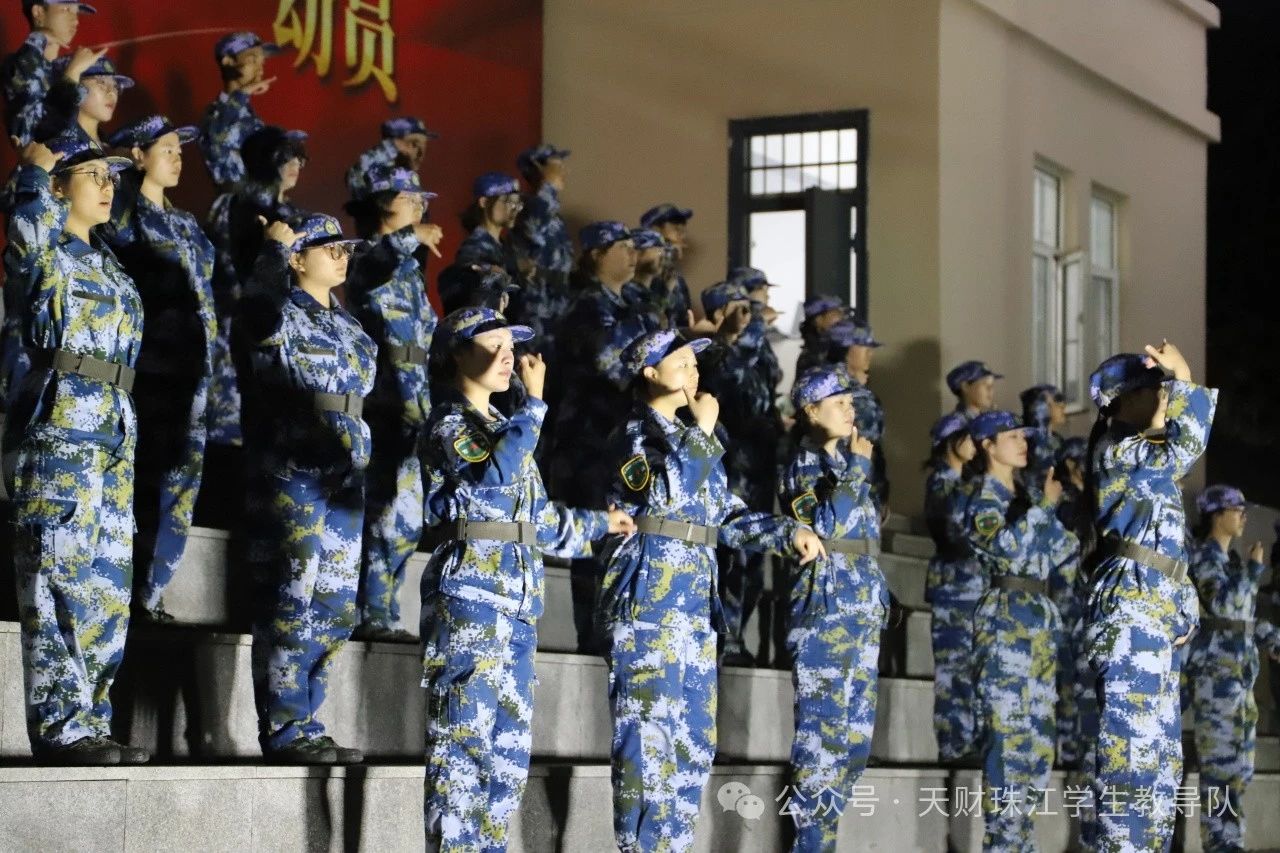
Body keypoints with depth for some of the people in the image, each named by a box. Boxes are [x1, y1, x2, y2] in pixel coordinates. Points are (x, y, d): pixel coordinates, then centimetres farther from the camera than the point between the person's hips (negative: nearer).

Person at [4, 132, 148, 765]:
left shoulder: (108, 265, 21)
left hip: (113, 439, 8)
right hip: (55, 430, -8)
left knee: (109, 589, 7)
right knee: (63, 582, -10)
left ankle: (89, 724, 12)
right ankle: (61, 729, -9)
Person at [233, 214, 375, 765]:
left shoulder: (346, 325, 20)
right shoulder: (280, 315, -5)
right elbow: (260, 317, -30)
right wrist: (275, 248, -21)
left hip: (344, 481, 9)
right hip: (291, 476, -9)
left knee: (337, 610, 8)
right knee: (294, 605, -9)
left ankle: (304, 727, 15)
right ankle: (285, 732, -5)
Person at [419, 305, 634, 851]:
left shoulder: (503, 427, 21)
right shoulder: (448, 422, -3)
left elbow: (539, 518, 27)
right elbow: (494, 473, -24)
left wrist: (597, 523, 35)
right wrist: (534, 403, -18)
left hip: (517, 598, 9)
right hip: (470, 591, -9)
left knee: (508, 744, 7)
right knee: (465, 733, -11)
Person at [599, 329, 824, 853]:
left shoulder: (690, 437, 20)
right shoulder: (633, 432, -3)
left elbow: (727, 518, 21)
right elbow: (673, 487, -22)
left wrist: (789, 532, 7)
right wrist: (704, 430, -8)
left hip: (695, 601, 8)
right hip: (650, 595, -8)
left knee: (694, 738, 8)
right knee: (651, 731, -11)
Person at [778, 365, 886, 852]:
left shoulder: (846, 457, 17)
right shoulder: (803, 464, -4)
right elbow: (826, 523, -20)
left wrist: (879, 595, 20)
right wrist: (857, 467, -14)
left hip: (863, 605, 8)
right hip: (826, 602, -8)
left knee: (856, 725, 7)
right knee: (823, 722, -10)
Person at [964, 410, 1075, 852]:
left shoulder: (1023, 496, 19)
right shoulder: (984, 499, -5)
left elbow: (1058, 548, 23)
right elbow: (1007, 546, -22)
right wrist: (1045, 504, -18)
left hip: (1038, 617, 8)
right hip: (1007, 619, -8)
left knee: (1037, 728, 7)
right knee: (1009, 728, -11)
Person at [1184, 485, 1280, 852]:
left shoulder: (1231, 558, 19)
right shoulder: (1203, 553, -5)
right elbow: (1223, 604, -17)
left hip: (1239, 668, 9)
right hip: (1216, 668, -9)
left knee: (1238, 765, 8)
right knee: (1222, 761, -13)